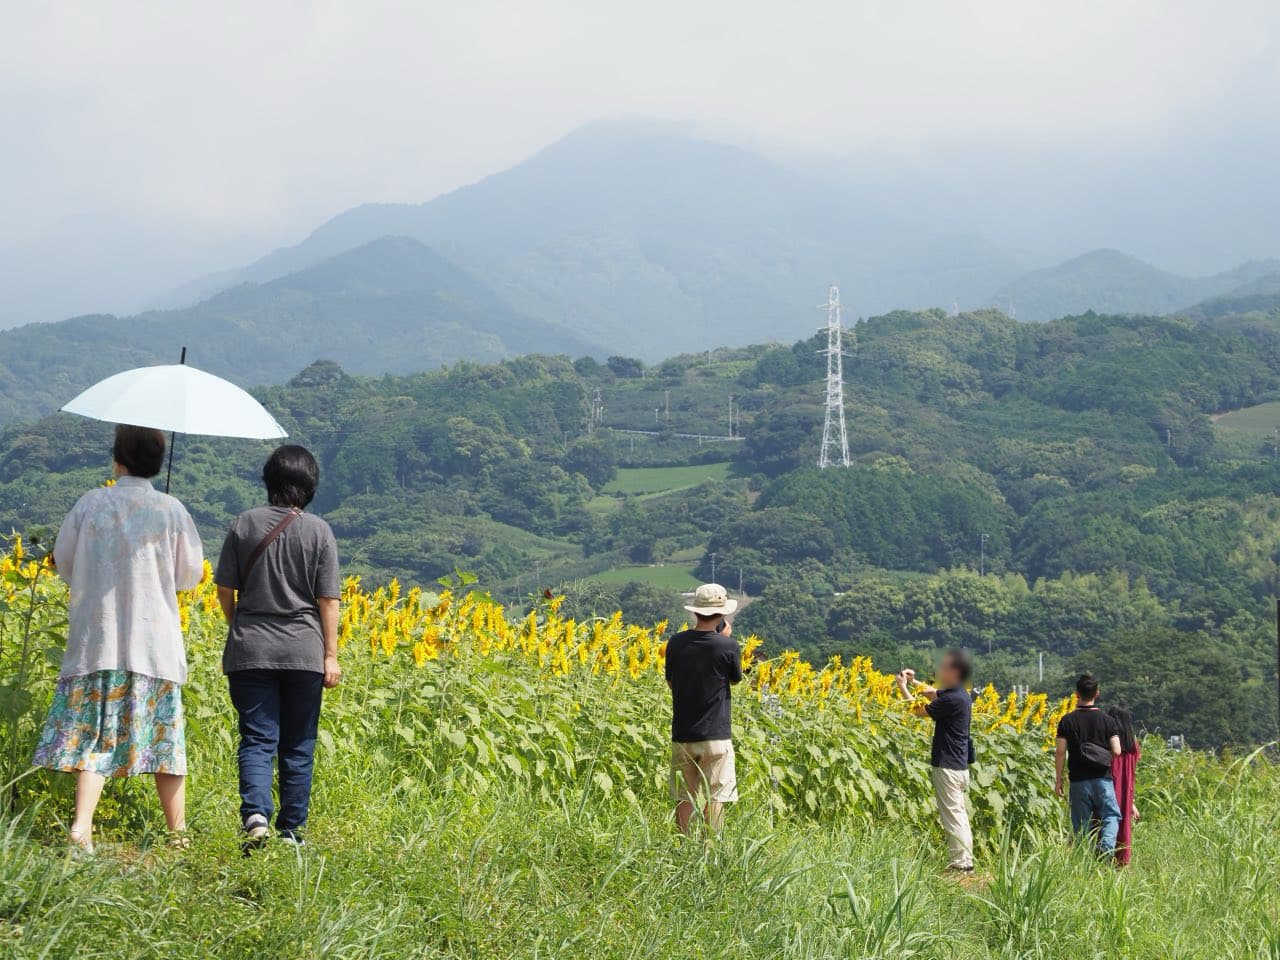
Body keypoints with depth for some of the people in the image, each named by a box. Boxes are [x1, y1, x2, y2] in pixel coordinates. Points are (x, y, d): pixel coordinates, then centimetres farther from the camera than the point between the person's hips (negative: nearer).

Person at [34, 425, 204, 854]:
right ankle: (178, 833, 15)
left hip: (96, 640, 0)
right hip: (155, 643, 0)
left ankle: (81, 825, -15)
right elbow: (190, 575, 3)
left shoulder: (90, 504, -3)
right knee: (163, 736, 8)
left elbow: (64, 564, 7)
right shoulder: (171, 510, -4)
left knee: (93, 736, 2)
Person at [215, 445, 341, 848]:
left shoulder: (245, 524, -1)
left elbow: (225, 590, 3)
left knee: (257, 740, 1)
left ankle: (255, 814, -21)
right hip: (304, 653, -1)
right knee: (298, 747, 10)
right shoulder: (319, 531, -5)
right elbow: (328, 599, -5)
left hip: (250, 650, 1)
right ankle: (291, 831, 14)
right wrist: (330, 655, 1)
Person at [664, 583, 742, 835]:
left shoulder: (676, 643, -2)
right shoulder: (727, 646, -12)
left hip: (682, 735, 3)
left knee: (685, 798, 10)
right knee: (715, 799, 3)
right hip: (716, 737, -3)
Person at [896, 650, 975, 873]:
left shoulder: (953, 700, -21)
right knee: (960, 816, 13)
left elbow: (920, 710, -11)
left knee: (952, 817, -6)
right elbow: (932, 693, 26)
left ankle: (960, 863, -5)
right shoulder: (960, 694, 9)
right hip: (959, 765, 10)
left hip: (948, 767, -10)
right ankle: (965, 861, 17)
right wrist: (913, 682, 12)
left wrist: (903, 688, 1)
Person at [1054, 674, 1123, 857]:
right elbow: (1116, 751, -4)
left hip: (1079, 780, 0)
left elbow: (1060, 752, -4)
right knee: (1110, 815, 6)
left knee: (1081, 823, 7)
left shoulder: (1067, 721, -1)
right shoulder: (1107, 720, 1)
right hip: (1103, 778, 0)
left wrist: (1058, 779, 3)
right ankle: (1106, 845, -20)